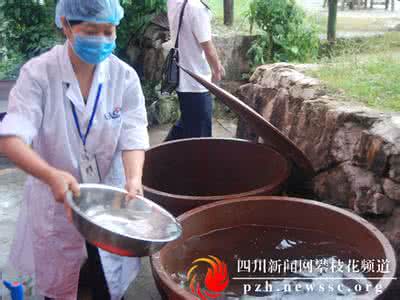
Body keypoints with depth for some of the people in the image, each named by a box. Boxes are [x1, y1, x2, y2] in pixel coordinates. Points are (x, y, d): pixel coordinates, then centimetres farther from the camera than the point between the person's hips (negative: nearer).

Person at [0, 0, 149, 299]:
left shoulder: (124, 76, -8)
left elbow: (133, 135, -13)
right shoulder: (38, 73, -15)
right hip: (55, 202, -1)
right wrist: (51, 176, -40)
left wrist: (133, 179, -33)